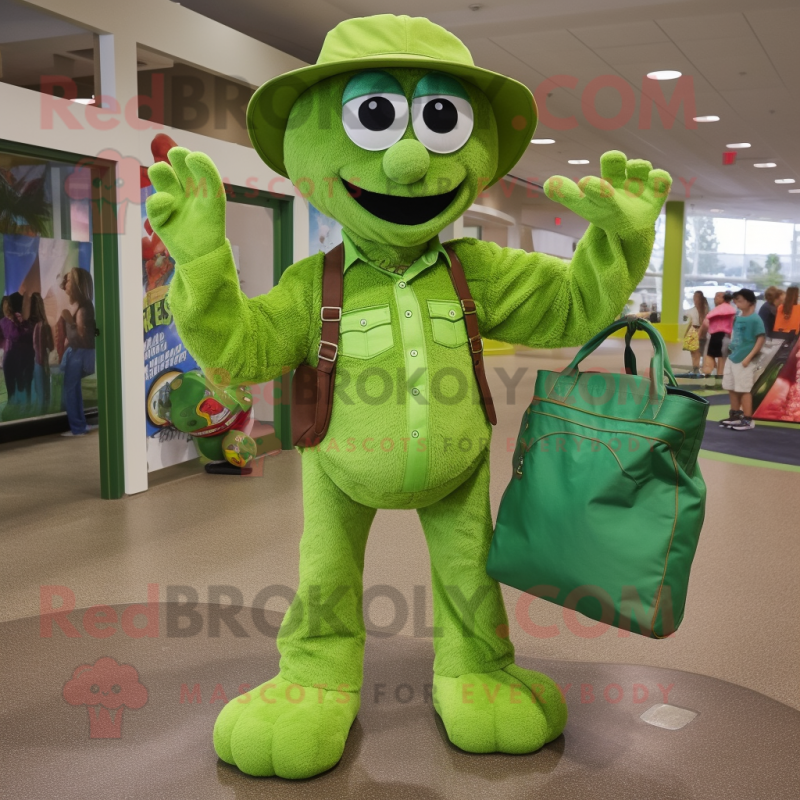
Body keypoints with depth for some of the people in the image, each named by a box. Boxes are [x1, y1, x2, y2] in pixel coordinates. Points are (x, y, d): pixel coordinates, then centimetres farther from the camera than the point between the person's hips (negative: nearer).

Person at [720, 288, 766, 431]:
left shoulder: (755, 319, -13)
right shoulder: (737, 318, 10)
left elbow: (761, 339, -15)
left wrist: (749, 357, -18)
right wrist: (732, 352, 14)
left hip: (744, 361, -8)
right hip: (732, 358, 8)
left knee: (744, 390, -3)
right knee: (732, 389, 14)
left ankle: (748, 420, 4)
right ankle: (735, 416, 27)